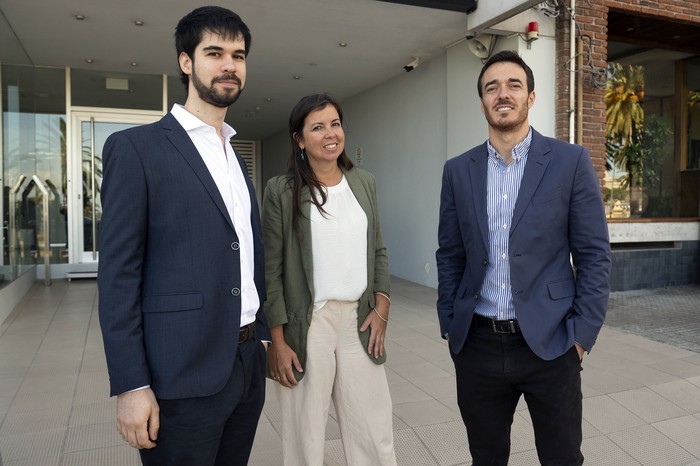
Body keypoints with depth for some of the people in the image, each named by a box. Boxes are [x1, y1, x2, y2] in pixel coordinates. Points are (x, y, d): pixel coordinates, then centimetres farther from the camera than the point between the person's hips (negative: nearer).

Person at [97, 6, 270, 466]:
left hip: (249, 364, 6)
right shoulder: (136, 147, -6)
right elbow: (118, 273, -10)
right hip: (184, 374, -6)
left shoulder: (237, 158, 14)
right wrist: (130, 385, -14)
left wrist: (264, 338, 14)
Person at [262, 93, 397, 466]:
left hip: (359, 322, 4)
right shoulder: (281, 191, -4)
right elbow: (271, 270, -5)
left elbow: (378, 251, 14)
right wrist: (277, 341, -8)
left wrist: (381, 307, 2)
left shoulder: (364, 183, 9)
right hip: (306, 325, -3)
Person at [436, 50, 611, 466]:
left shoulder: (570, 161, -3)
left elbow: (594, 255, -3)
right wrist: (450, 327, 5)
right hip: (476, 345, 3)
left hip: (549, 344, -2)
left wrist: (582, 334, -7)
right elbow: (449, 256, 8)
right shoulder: (458, 170, 5)